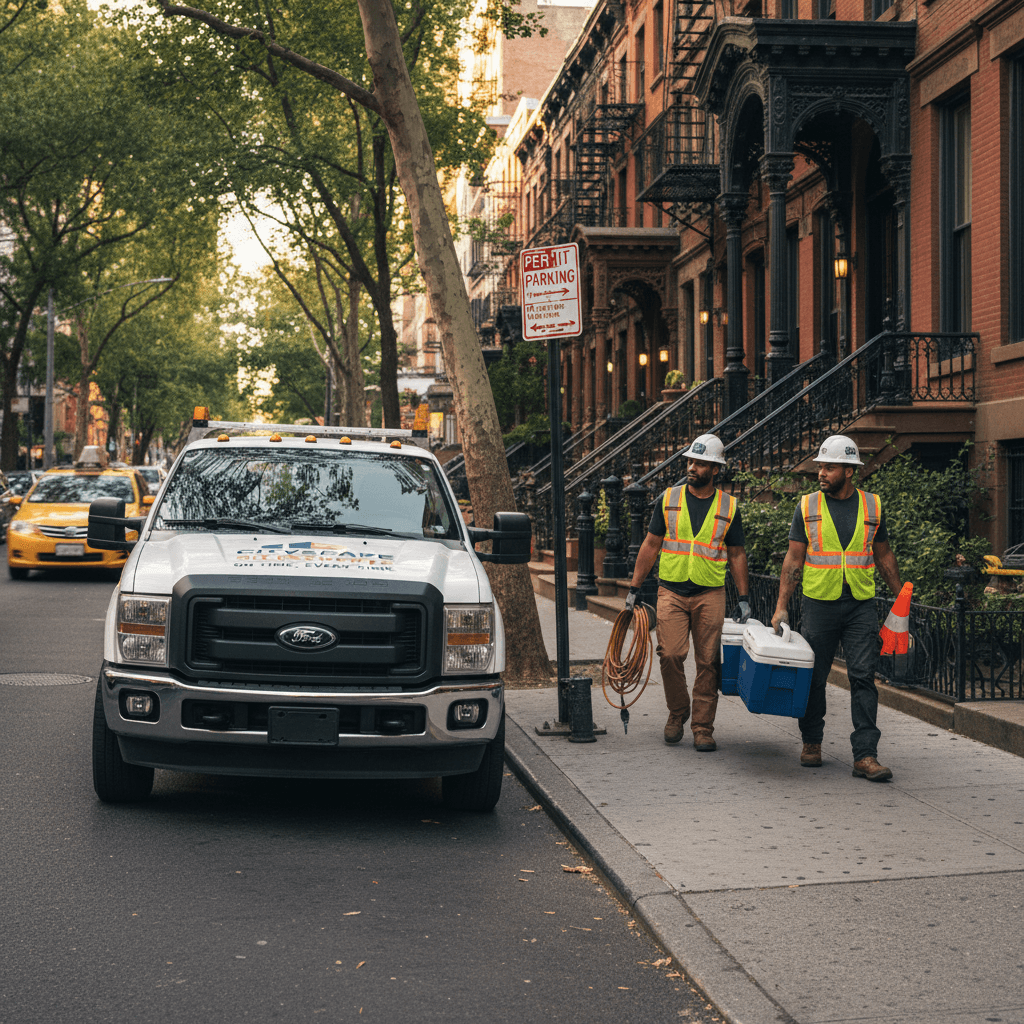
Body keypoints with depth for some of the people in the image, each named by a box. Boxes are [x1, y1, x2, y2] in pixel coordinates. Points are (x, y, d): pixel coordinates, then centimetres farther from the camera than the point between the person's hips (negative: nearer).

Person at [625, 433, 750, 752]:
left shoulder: (729, 507, 6)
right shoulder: (668, 499, 6)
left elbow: (737, 555, 10)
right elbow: (651, 545, 8)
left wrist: (743, 598, 4)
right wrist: (634, 588, 5)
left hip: (710, 594, 0)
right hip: (671, 591, 0)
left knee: (708, 663, -1)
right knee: (670, 655, -11)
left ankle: (703, 728, 8)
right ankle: (677, 714, 12)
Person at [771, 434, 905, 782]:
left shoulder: (872, 506, 6)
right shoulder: (808, 506, 2)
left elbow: (884, 555, 15)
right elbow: (794, 559, 2)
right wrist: (781, 606, -4)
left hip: (861, 606, 0)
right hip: (819, 604, 0)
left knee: (863, 676, -7)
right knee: (814, 677, 6)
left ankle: (865, 755, -8)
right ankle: (812, 741, 26)